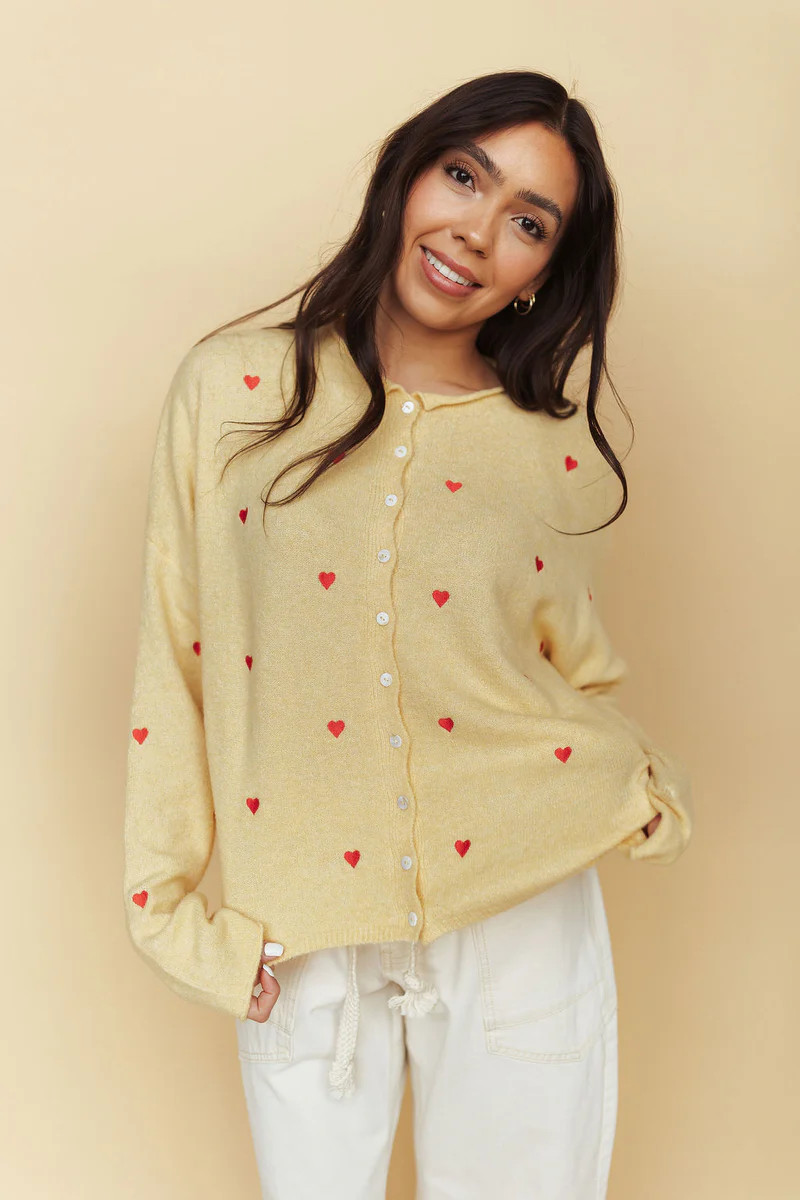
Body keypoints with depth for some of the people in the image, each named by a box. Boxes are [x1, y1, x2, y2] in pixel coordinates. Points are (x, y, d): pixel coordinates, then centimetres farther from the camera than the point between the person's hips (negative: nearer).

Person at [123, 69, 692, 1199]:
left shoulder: (561, 454, -2)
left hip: (522, 916, 1)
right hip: (301, 939, 0)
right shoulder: (230, 386, -4)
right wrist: (168, 896, -1)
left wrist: (643, 792, -10)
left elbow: (580, 676, 9)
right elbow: (172, 660, -1)